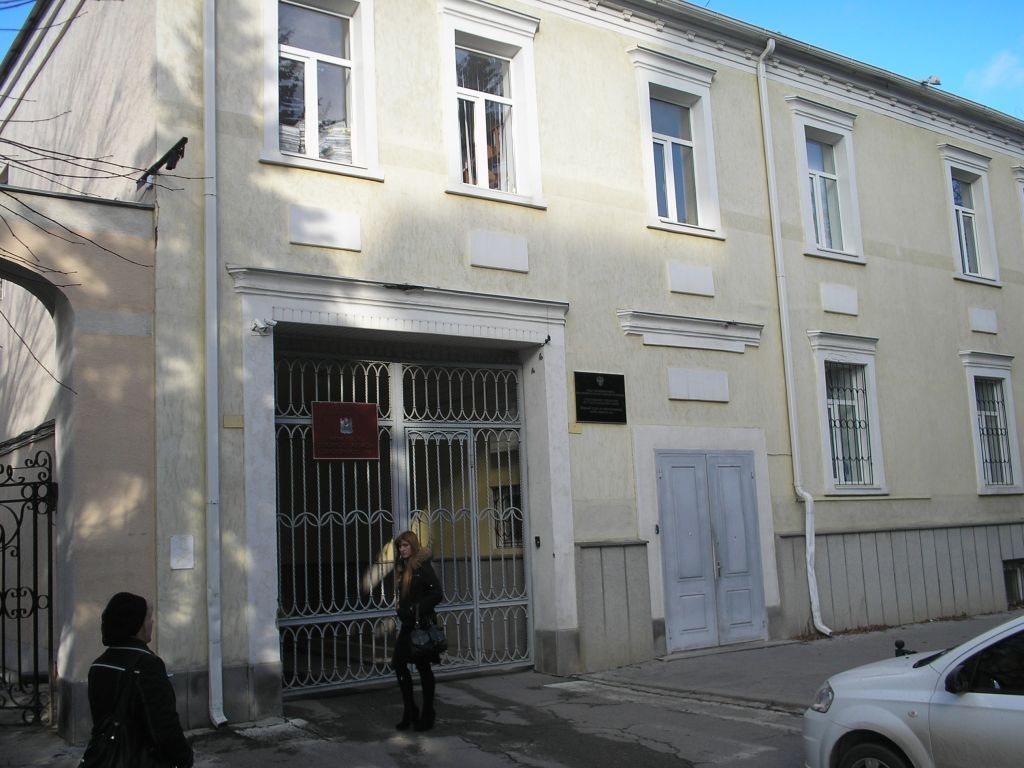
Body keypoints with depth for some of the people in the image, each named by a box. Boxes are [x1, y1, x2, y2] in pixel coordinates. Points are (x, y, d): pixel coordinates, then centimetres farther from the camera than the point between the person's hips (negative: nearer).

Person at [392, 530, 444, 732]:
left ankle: (427, 715, 14)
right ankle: (409, 712, 17)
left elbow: (437, 594, -18)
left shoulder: (423, 567, -12)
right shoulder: (402, 567, 11)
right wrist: (403, 612, 10)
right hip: (407, 624, 8)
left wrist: (418, 608, -22)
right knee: (398, 663, 5)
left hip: (422, 624, -8)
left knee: (423, 667, 2)